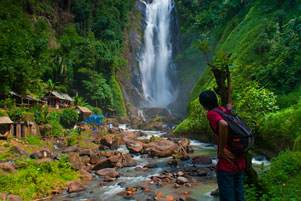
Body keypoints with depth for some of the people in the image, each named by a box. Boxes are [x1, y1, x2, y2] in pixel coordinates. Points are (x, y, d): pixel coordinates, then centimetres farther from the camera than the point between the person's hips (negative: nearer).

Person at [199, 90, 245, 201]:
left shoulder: (211, 114, -11)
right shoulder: (226, 110, 10)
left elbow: (223, 124, -31)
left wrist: (221, 150, -23)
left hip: (226, 163, -8)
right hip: (239, 161, 8)